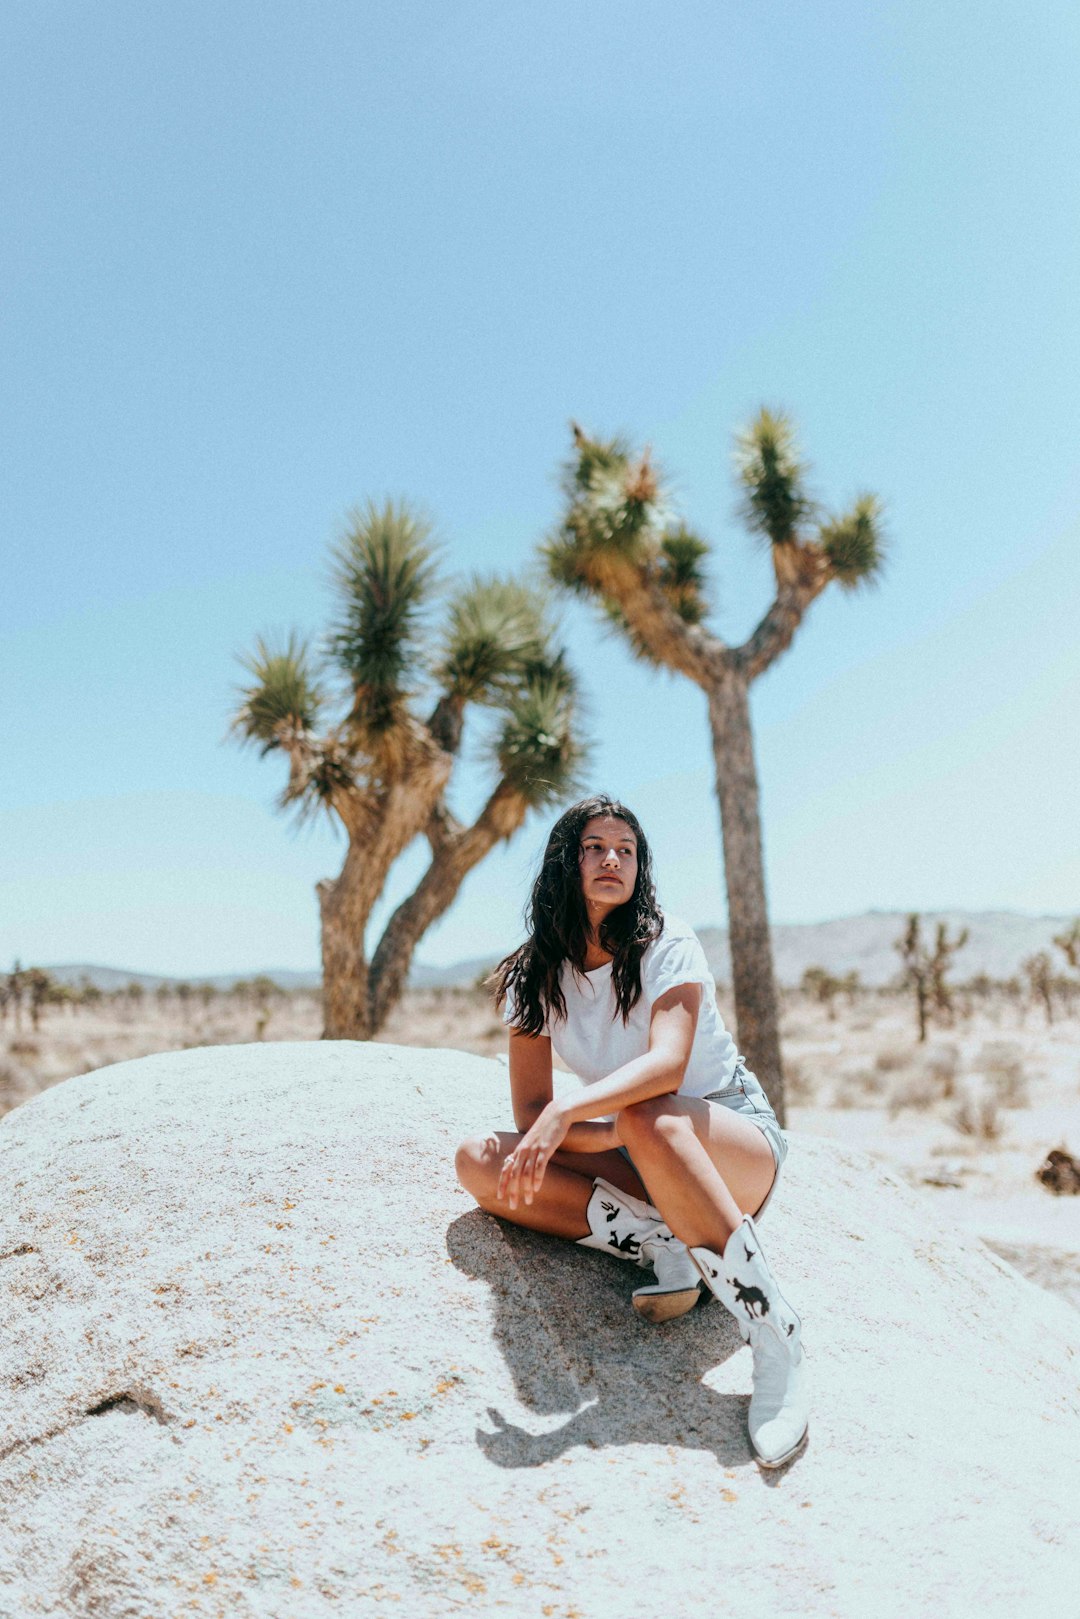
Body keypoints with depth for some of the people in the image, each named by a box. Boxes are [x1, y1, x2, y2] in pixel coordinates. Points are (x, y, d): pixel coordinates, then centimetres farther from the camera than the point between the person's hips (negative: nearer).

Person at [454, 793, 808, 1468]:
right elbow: (532, 1112, -6)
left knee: (645, 1116, -39)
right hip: (640, 1163, 4)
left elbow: (667, 1063, -29)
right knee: (480, 1161, -16)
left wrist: (567, 1111, -42)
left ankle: (775, 1332, -32)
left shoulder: (666, 944, -11)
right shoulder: (534, 976, 0)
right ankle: (663, 1243, -24)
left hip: (738, 1143, -4)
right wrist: (595, 1132, -24)